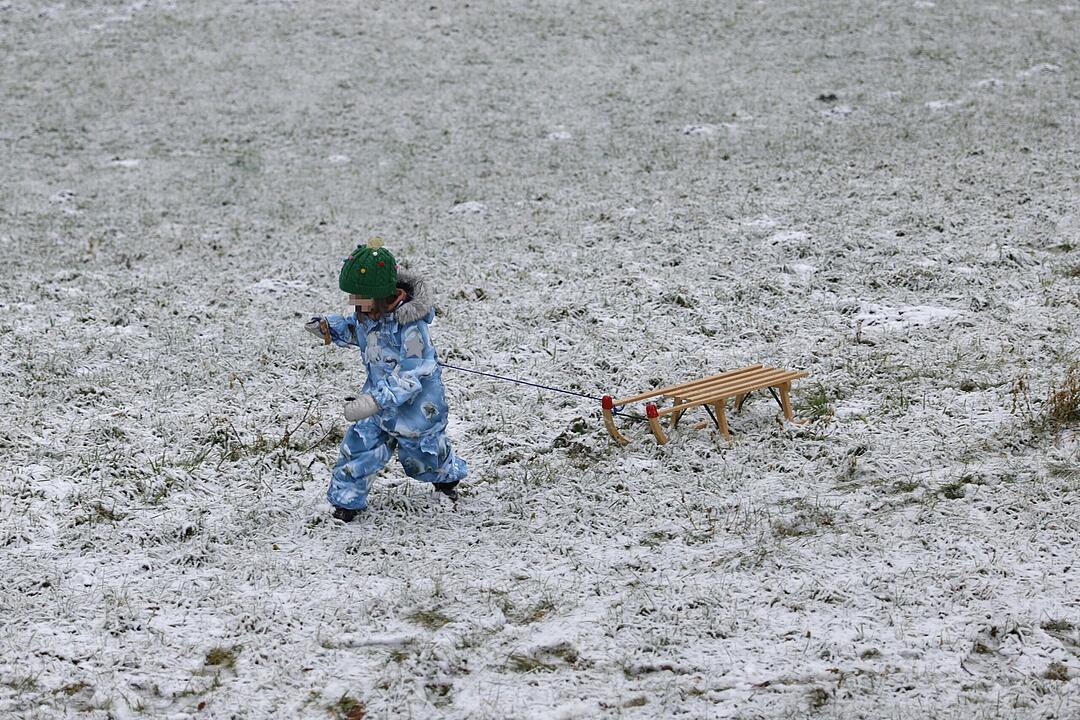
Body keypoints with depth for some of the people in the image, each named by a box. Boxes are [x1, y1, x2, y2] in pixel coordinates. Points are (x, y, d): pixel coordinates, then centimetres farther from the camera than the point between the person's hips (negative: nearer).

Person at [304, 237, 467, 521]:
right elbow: (355, 330, 16)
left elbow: (410, 376, -37)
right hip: (381, 395, 6)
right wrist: (328, 327, -3)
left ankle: (447, 477, 50)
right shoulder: (367, 314, -9)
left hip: (415, 403, -6)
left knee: (422, 450, 18)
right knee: (360, 444, -3)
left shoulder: (411, 327, -35)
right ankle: (346, 498, 13)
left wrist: (375, 401, -46)